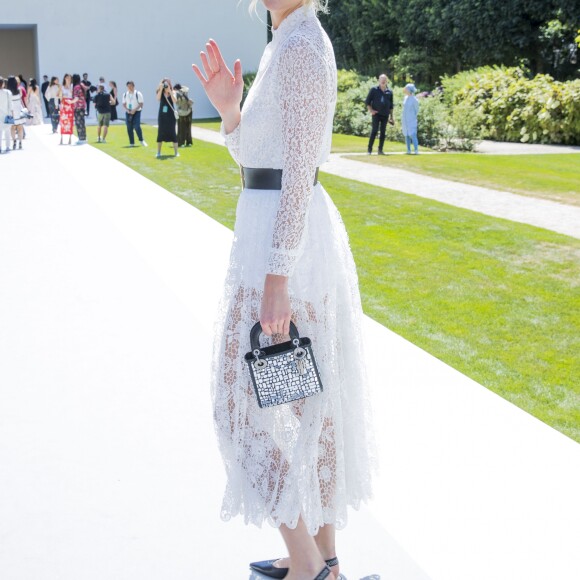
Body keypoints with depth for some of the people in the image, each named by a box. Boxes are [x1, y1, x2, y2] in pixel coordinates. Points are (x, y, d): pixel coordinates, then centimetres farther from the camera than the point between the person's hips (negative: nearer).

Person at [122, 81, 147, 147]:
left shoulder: (138, 94, -6)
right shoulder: (125, 94, 6)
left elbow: (141, 104, -7)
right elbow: (123, 104, 10)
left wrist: (134, 110, -17)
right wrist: (127, 110, -9)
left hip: (136, 112, -4)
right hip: (128, 112, 4)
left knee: (137, 126, -17)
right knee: (129, 128, 3)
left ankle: (141, 140, 2)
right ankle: (131, 143, 11)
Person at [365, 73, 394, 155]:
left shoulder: (389, 92, 11)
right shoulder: (374, 90, 2)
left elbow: (391, 105, 17)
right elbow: (367, 101, 4)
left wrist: (391, 116, 14)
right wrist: (371, 111, -7)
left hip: (385, 115, 3)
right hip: (376, 114, -3)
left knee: (383, 132, 3)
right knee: (374, 130, -12)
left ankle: (380, 150, 8)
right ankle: (369, 149, -8)